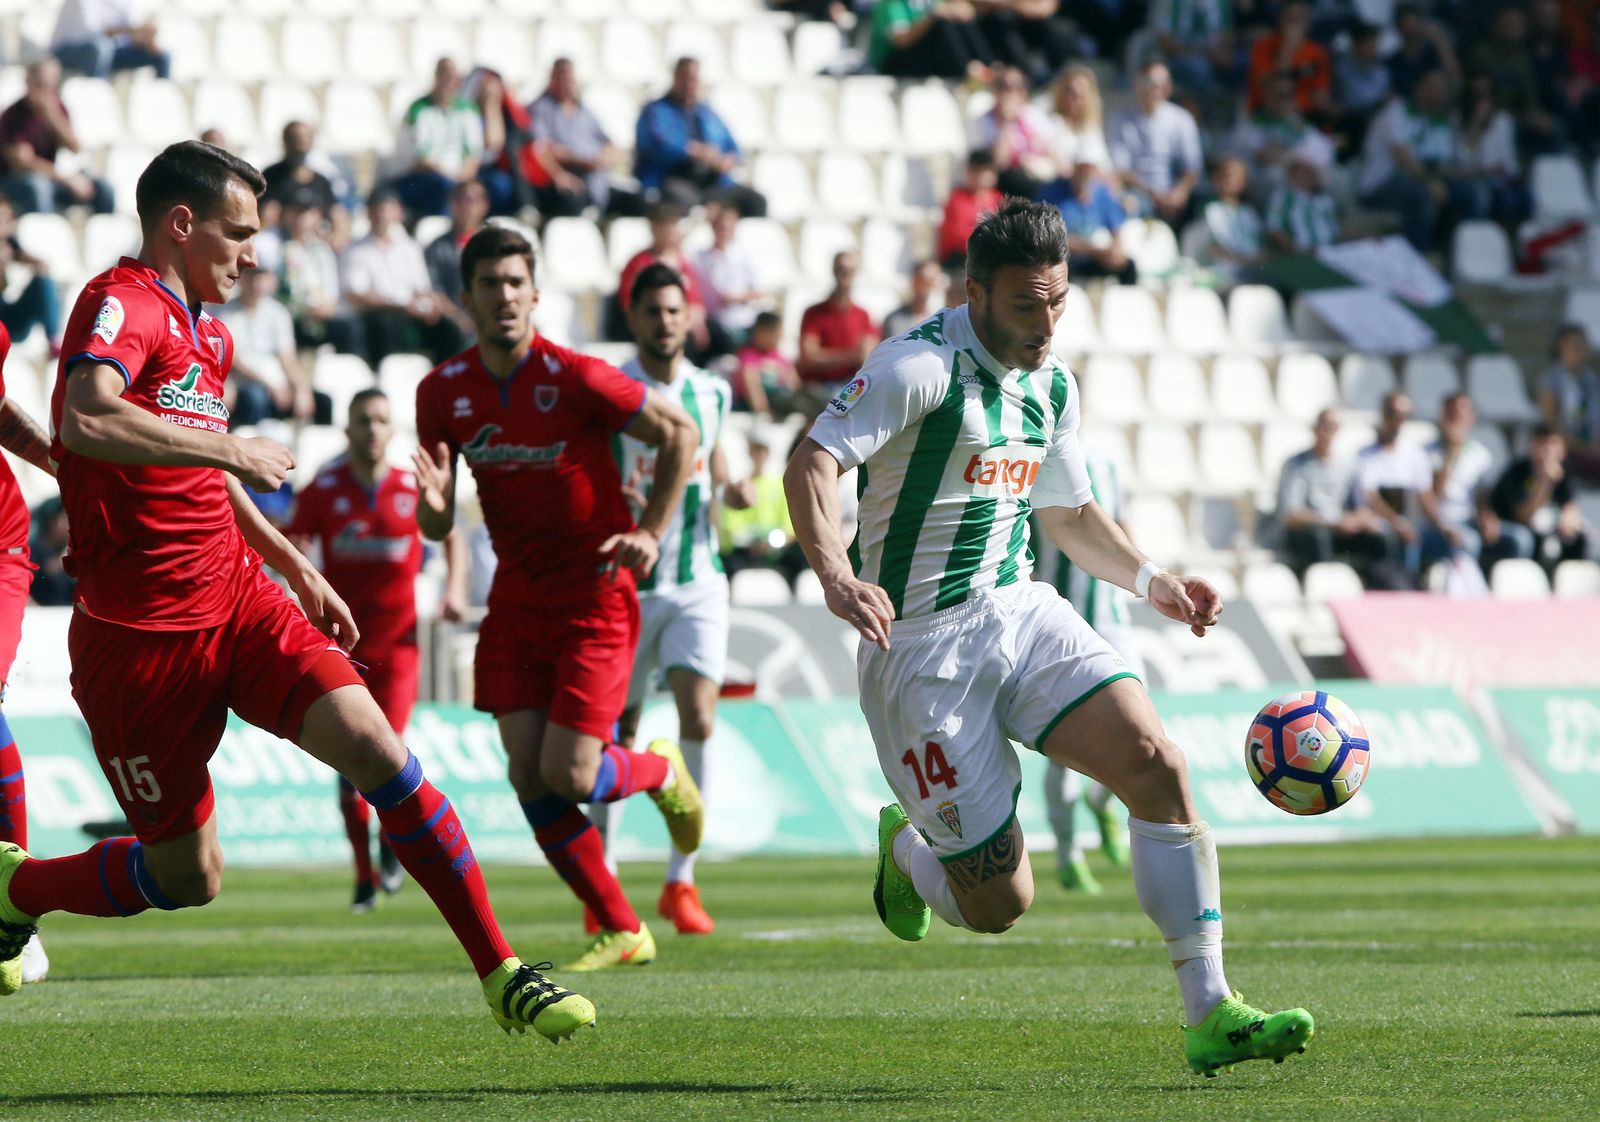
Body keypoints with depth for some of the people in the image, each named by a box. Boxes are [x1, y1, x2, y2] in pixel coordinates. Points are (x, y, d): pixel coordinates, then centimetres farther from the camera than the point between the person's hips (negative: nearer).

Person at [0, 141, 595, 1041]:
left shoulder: (207, 331, 17)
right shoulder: (123, 304, -13)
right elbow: (85, 420, -34)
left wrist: (296, 568, 30)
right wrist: (233, 450, -26)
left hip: (240, 602, 7)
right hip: (141, 635, -7)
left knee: (374, 748, -15)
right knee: (188, 880, 2)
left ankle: (500, 973, -14)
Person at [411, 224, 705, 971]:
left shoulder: (577, 378, -15)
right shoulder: (443, 393, -1)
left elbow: (678, 433, -3)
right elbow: (437, 526, 4)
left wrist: (650, 533, -9)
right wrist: (433, 506, -20)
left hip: (594, 596, -5)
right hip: (516, 597, 5)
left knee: (569, 775, -12)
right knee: (527, 775, -4)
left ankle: (661, 771, 24)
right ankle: (621, 931, 10)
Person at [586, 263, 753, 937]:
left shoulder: (712, 393, 9)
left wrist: (732, 491, 1)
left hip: (698, 581, 3)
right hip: (629, 580, -3)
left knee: (698, 717, -13)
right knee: (616, 734, 3)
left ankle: (680, 881, -5)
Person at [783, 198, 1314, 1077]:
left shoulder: (1052, 385, 11)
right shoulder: (922, 367, -14)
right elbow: (812, 464, -25)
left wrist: (1151, 582, 11)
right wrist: (836, 575, -41)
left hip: (1021, 611, 7)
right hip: (922, 642, -7)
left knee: (1157, 764, -18)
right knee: (999, 904, -7)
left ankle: (1209, 1015, -14)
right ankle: (904, 850, 31)